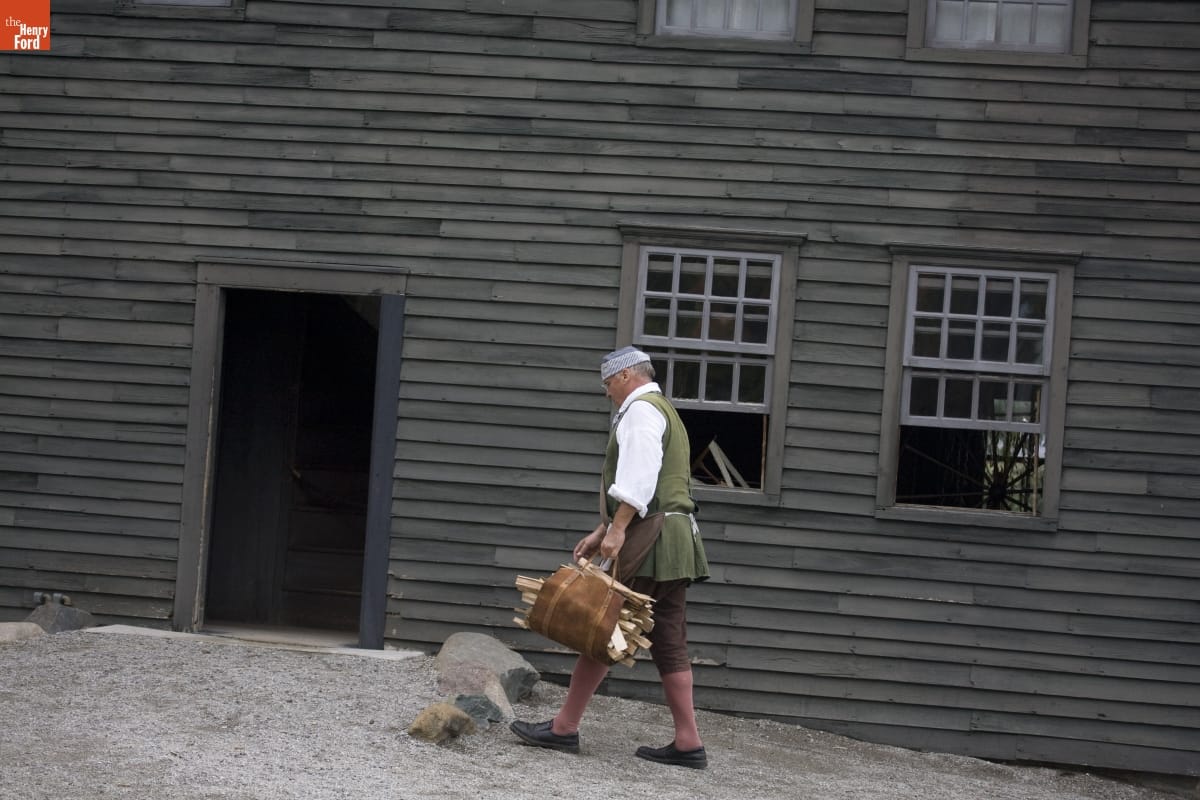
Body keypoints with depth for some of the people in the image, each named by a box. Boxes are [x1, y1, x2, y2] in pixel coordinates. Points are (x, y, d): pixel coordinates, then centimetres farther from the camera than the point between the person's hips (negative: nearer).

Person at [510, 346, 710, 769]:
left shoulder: (641, 409, -6)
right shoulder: (664, 411, 27)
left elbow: (639, 478, -20)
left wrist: (616, 529, -25)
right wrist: (602, 532, 23)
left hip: (650, 541, -10)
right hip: (673, 543, 10)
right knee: (668, 642, 7)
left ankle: (565, 727, -2)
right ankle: (688, 742, 4)